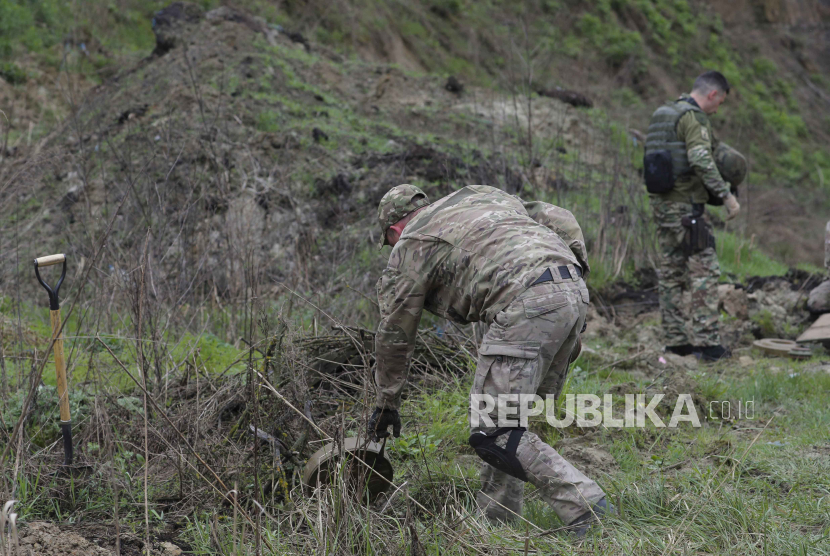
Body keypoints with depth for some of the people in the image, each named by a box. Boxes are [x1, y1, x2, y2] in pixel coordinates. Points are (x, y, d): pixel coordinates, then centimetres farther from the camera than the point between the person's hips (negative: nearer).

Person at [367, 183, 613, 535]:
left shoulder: (410, 246, 14)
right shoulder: (479, 195, 32)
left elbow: (395, 332, 18)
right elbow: (559, 218, 24)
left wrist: (386, 404, 28)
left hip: (528, 304, -8)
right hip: (574, 293, 8)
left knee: (492, 432, -4)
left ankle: (585, 508, -11)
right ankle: (496, 521, 21)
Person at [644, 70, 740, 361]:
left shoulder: (661, 115, 18)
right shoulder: (693, 117, -11)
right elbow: (701, 160, -22)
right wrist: (726, 195, -20)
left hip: (662, 205, 9)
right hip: (685, 206, -9)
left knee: (670, 273, 11)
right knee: (704, 270, -8)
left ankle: (676, 341, 14)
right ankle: (706, 342, -10)